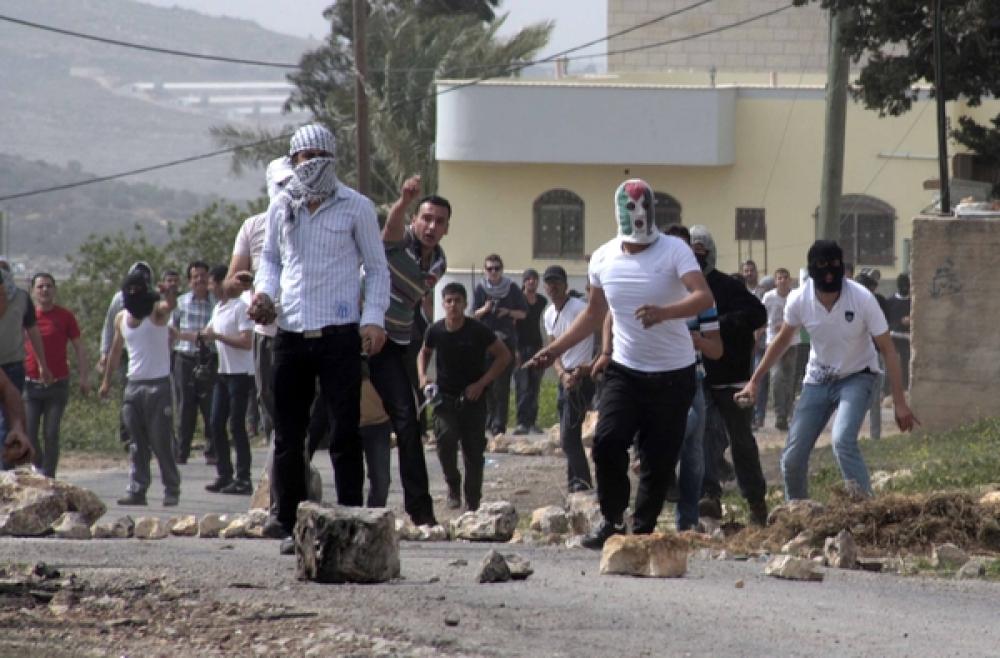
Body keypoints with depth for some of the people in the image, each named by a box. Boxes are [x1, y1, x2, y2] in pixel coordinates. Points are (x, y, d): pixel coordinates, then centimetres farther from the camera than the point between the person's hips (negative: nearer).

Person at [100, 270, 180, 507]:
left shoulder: (156, 312, -7)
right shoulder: (121, 318, 10)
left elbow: (170, 306, -30)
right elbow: (116, 350, 21)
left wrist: (170, 295, -53)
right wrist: (107, 379, 21)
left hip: (158, 386, -5)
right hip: (133, 385, 5)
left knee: (161, 442, -5)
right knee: (137, 444, 4)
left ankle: (172, 490, 3)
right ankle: (137, 490, 5)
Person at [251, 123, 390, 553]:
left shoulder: (355, 208, 2)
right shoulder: (281, 207, 11)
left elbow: (377, 268, 6)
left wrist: (373, 318, -7)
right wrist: (264, 291, 3)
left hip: (340, 335, -4)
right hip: (291, 334, 4)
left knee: (345, 433, -5)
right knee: (287, 436, 6)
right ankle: (289, 522, 13)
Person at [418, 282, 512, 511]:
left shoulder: (479, 331, -11)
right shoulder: (436, 331, -3)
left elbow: (504, 356, -3)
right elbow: (424, 353, 18)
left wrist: (481, 383, -11)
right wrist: (423, 376, -1)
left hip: (472, 399, -1)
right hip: (445, 398, 1)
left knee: (474, 452, 0)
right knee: (446, 437, -23)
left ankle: (473, 504, 12)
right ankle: (453, 484, 1)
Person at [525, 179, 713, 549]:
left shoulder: (674, 251, -11)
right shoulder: (604, 258, 4)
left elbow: (704, 297, -25)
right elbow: (594, 314, 19)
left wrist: (664, 312, -44)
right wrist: (556, 349, 11)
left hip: (672, 375, -3)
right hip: (624, 370, 3)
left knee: (659, 459, 0)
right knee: (607, 441, -15)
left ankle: (643, 530, 14)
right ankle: (612, 520, 2)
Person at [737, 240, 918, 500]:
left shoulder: (862, 299, -24)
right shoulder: (799, 300, -15)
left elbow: (887, 350, -18)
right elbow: (783, 340, 6)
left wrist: (899, 403, -21)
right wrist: (754, 380, 10)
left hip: (856, 378, -4)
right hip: (818, 380, 4)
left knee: (843, 441, -30)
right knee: (792, 458, 0)